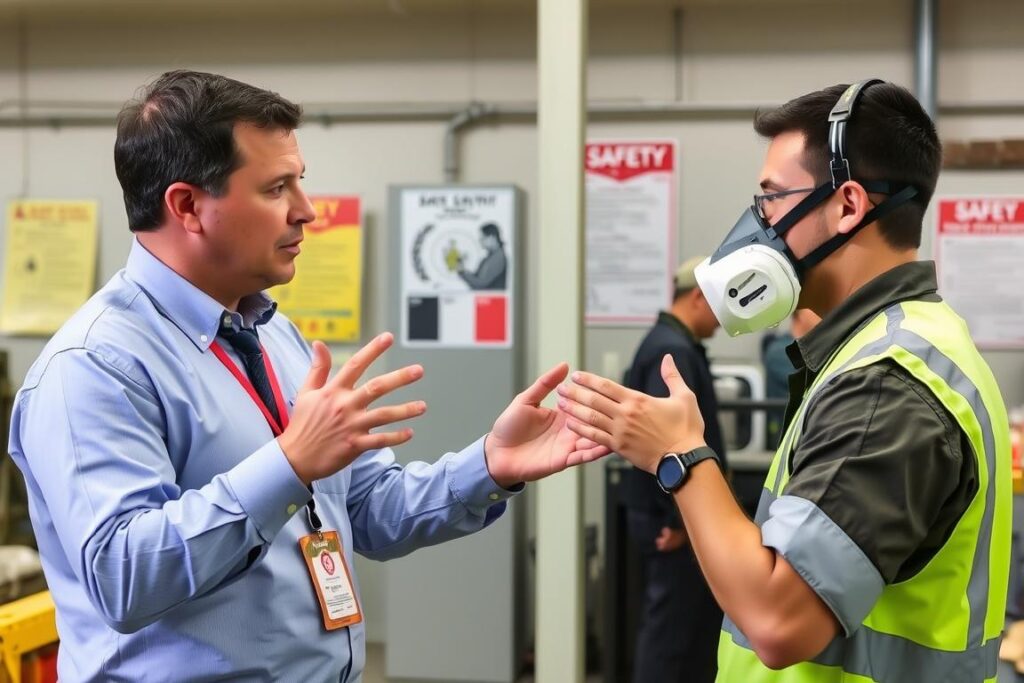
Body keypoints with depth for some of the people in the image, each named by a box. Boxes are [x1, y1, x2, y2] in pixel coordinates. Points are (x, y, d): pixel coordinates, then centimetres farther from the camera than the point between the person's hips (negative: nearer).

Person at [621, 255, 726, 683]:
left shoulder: (670, 343, 14)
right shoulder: (674, 352, -20)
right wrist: (676, 517, -22)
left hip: (677, 512, 10)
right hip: (670, 518, -10)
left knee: (702, 615, 16)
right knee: (669, 623, -2)